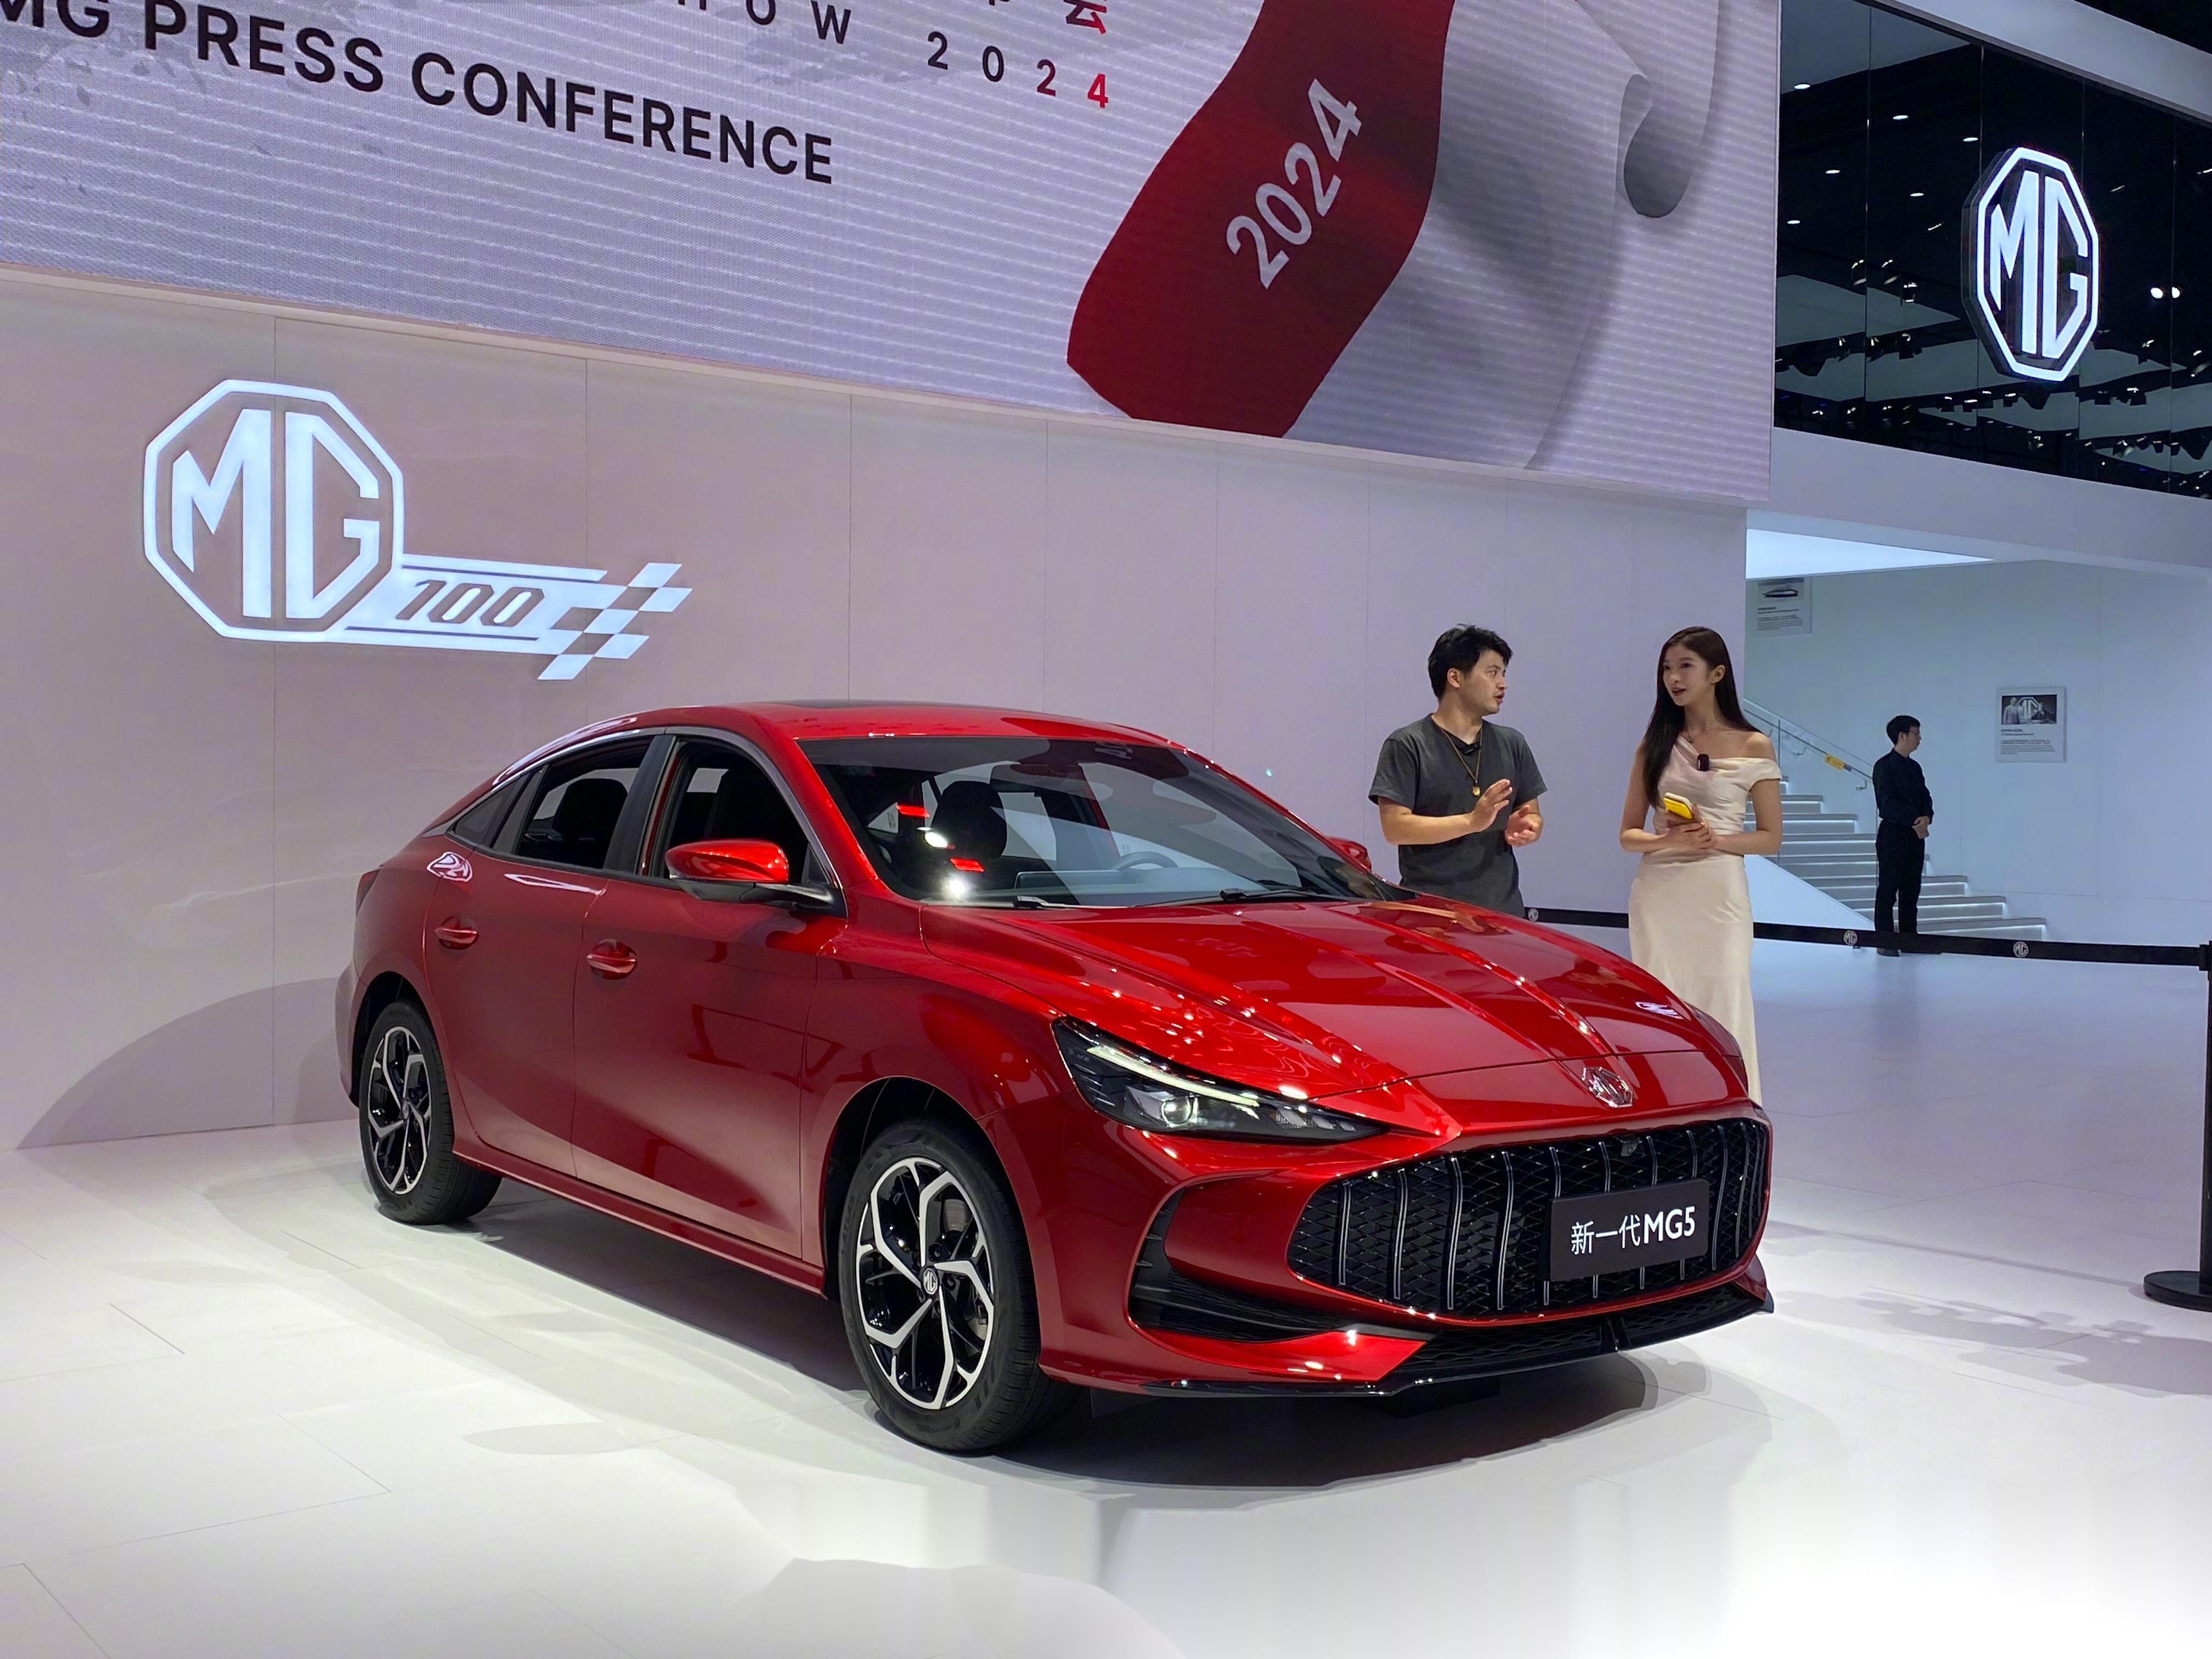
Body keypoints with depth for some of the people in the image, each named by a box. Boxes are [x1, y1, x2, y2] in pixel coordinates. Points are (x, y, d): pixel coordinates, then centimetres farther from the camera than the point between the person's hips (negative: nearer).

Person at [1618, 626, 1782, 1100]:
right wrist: (1667, 840, -13)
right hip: (1657, 895, 3)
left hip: (1718, 895, -3)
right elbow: (1629, 833, 8)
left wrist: (1715, 838, -16)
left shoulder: (1753, 746, 1)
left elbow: (1770, 839, 2)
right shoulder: (1655, 745, 9)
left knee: (1721, 1011, -3)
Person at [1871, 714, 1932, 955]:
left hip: (1916, 835, 7)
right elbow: (1887, 804, -16)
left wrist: (1927, 818, -11)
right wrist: (1914, 822, -16)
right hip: (1893, 833, -7)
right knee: (1888, 888, -3)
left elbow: (1925, 798, 10)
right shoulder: (1884, 766, -9)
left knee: (1912, 889, 9)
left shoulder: (1914, 767, 14)